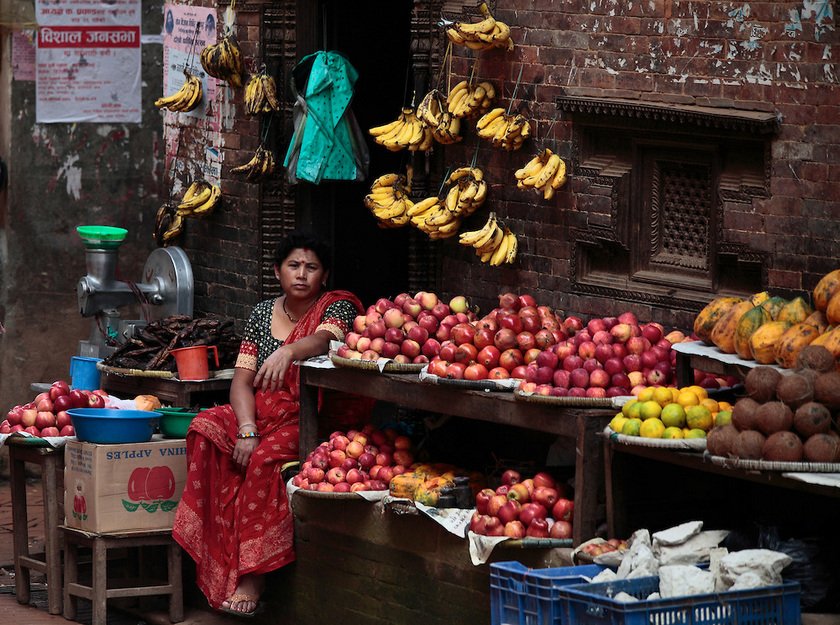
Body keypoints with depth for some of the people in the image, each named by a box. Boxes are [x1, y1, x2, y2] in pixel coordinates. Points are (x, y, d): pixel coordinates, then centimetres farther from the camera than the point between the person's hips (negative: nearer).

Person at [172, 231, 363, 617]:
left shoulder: (337, 308, -2)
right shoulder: (263, 313, 11)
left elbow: (323, 339, -28)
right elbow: (242, 381, 3)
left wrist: (287, 352, -50)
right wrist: (247, 430, -15)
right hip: (262, 414, 5)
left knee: (266, 459, -34)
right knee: (206, 430, -23)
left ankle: (251, 579, -33)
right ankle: (218, 568, -26)